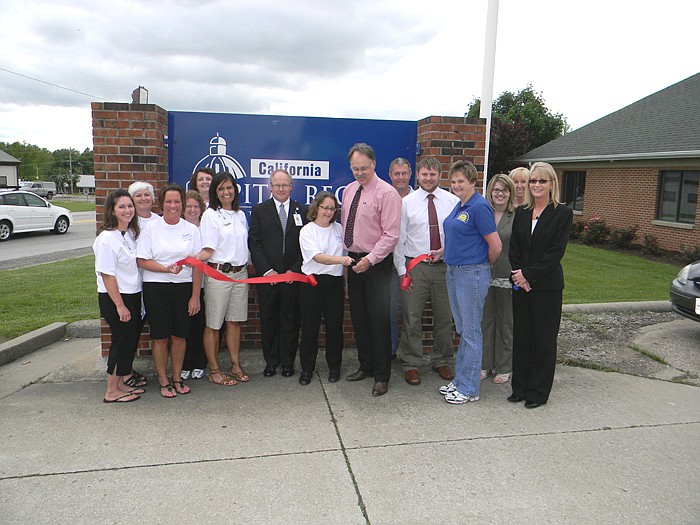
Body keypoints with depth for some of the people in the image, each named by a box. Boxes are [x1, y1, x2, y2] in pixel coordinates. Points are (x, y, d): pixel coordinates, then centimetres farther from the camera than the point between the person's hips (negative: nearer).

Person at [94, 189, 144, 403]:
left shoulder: (131, 234, 8)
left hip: (133, 295, 8)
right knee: (122, 341, -1)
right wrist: (119, 305, -19)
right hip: (114, 298, -8)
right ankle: (112, 391, 13)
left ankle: (122, 383, 29)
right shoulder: (106, 238, -17)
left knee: (131, 340, 14)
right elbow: (107, 275, -19)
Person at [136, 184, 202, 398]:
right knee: (160, 337, 4)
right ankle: (163, 381, 19)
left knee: (179, 335, 8)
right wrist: (167, 269, -19)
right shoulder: (150, 228, 0)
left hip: (184, 287, 2)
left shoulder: (191, 229, 5)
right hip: (156, 288, -2)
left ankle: (177, 378, 24)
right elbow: (141, 261, -4)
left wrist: (195, 296, -1)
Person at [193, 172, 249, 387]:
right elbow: (208, 250, -11)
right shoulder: (210, 215, -5)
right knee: (213, 324, 2)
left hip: (240, 273, 5)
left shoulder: (240, 214, 12)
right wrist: (194, 258, -29)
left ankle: (236, 365, 23)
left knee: (235, 321, 12)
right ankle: (214, 370, 13)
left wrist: (249, 268, 16)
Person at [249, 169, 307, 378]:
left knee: (290, 321, 6)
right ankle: (271, 362, 21)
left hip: (293, 276, 0)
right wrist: (267, 270, -9)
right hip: (267, 275, 0)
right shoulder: (259, 210, 6)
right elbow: (254, 243, 0)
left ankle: (288, 362, 19)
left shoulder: (303, 211, 7)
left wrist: (295, 270, -6)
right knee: (268, 321, 7)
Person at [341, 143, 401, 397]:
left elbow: (391, 235, -16)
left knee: (379, 321, -2)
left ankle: (381, 376, 10)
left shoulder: (387, 193, -12)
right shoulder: (349, 190, 10)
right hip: (353, 261, 7)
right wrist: (344, 253, 11)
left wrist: (370, 259, -21)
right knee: (359, 318, 14)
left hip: (376, 264, -7)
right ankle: (365, 366, 30)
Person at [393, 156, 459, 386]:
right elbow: (399, 238, 1)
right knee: (412, 318, 2)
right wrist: (401, 270, -3)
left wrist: (444, 251, -9)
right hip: (415, 266, -1)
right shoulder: (406, 203, 1)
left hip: (444, 266, 1)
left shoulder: (453, 201, 3)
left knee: (445, 317, 11)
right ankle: (411, 364, 17)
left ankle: (442, 361, 29)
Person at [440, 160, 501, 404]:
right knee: (462, 330, 16)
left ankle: (469, 388, 11)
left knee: (471, 332, 0)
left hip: (472, 274, -9)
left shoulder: (479, 207, -15)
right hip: (454, 272, 9)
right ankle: (460, 380, 27)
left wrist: (482, 267, 0)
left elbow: (496, 246, -15)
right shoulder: (459, 206, 12)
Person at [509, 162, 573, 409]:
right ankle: (520, 388, 22)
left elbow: (556, 252, -11)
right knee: (521, 337, 10)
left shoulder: (562, 213, -3)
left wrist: (528, 274, -15)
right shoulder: (521, 212, 10)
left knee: (544, 339, 4)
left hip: (547, 286, -4)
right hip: (521, 284, 4)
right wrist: (518, 276, -8)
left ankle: (538, 392, 16)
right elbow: (513, 248, 6)